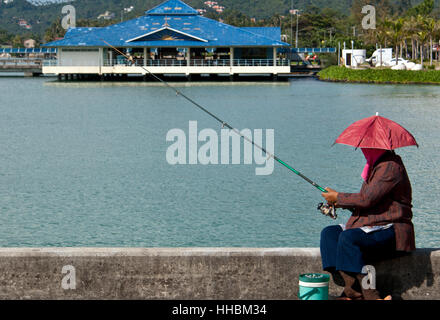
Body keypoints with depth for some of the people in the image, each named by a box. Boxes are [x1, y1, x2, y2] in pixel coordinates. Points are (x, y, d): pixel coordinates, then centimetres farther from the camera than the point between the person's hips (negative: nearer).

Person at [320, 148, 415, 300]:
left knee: (348, 237, -31)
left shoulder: (391, 167, -14)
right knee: (329, 233, -3)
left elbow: (366, 199, -21)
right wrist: (342, 203, 7)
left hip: (391, 230, -10)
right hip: (371, 227, 11)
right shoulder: (375, 165, 18)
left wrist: (338, 197, -7)